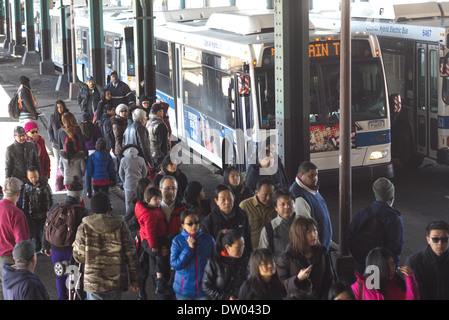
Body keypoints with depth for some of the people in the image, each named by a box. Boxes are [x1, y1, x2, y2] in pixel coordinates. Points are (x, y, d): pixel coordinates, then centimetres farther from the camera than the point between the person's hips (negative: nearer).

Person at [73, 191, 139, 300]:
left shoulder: (84, 228, -5)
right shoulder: (120, 226, -1)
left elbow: (79, 257, -3)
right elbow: (129, 254, -1)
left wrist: (75, 246, 19)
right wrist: (134, 280, 6)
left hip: (93, 282, -1)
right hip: (116, 282, 2)